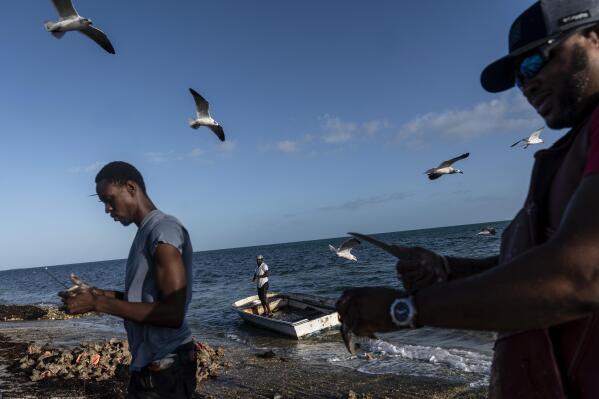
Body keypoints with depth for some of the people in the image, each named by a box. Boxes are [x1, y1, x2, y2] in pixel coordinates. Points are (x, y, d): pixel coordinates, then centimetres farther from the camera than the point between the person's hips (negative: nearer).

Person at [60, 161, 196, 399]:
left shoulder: (164, 231, -19)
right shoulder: (146, 233, 12)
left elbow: (172, 314, -25)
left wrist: (98, 304, -20)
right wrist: (99, 294, 5)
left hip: (165, 368, -8)